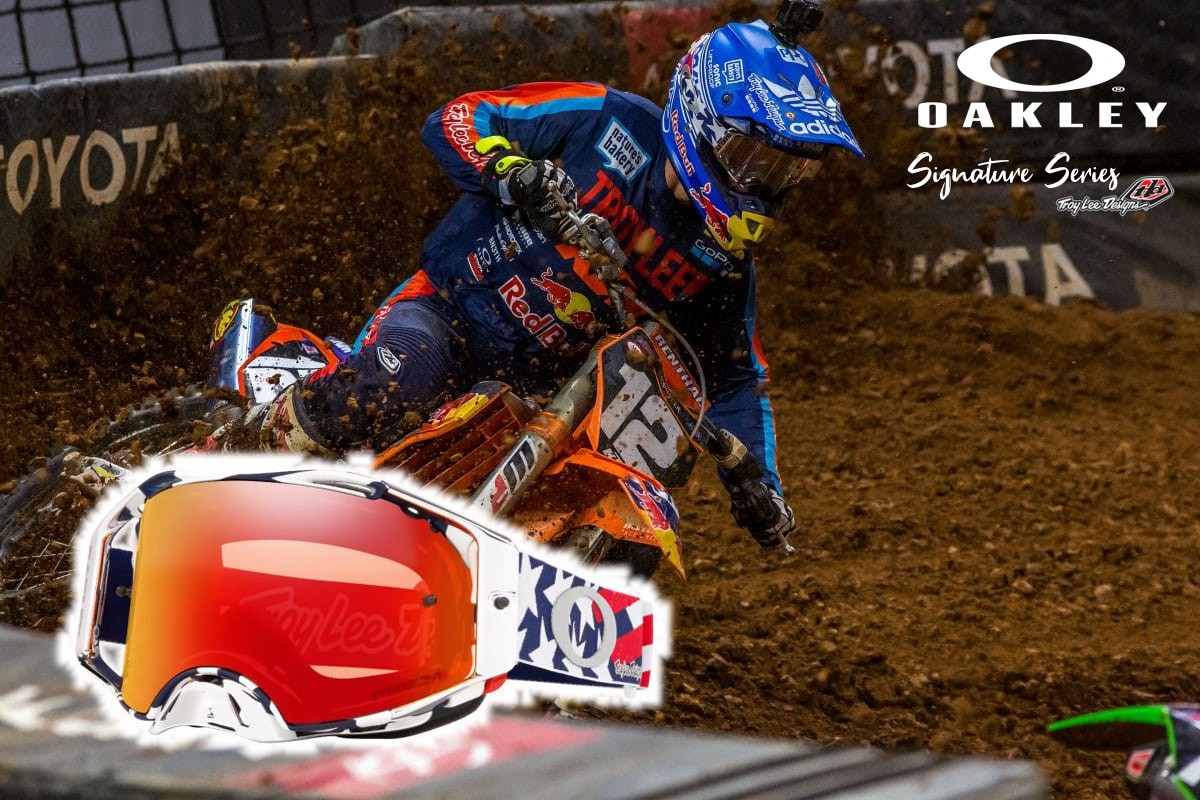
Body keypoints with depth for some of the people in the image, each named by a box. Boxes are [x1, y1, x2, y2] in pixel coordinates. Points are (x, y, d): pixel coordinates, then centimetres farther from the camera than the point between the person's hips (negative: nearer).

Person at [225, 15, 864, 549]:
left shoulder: (725, 261, 2)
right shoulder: (608, 122, -9)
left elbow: (731, 375, 13)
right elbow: (455, 120, -7)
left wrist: (758, 485, 0)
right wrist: (513, 173, -26)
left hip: (541, 397, 5)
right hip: (448, 307, -5)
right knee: (399, 377, -39)